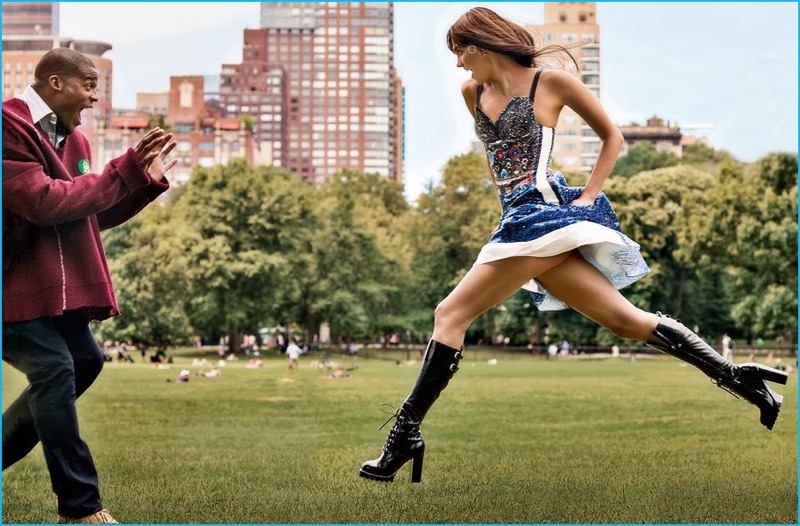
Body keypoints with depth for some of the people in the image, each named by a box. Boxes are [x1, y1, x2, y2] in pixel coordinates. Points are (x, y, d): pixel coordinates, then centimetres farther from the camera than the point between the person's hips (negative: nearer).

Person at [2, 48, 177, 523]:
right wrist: (125, 171, -18)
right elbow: (45, 202, -23)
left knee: (84, 362, 10)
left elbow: (95, 216, 20)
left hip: (58, 286, 10)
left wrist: (148, 180, 8)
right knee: (55, 368, -16)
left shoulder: (71, 140, 15)